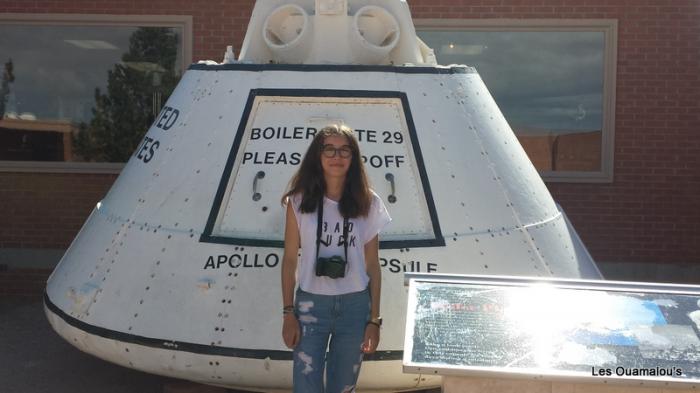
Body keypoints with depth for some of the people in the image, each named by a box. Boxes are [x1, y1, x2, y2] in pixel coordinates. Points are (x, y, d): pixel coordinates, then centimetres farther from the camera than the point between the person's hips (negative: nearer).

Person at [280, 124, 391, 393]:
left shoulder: (368, 203, 0)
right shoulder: (300, 201, -2)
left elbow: (372, 265, 3)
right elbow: (290, 259, 2)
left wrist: (374, 320, 1)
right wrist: (288, 313, -2)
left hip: (355, 307, 1)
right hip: (310, 304, -1)